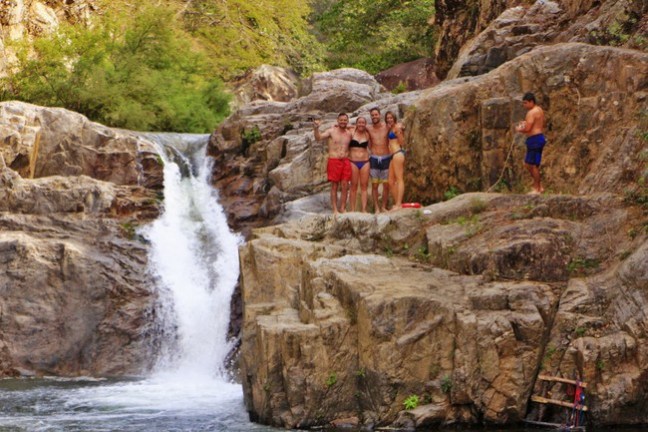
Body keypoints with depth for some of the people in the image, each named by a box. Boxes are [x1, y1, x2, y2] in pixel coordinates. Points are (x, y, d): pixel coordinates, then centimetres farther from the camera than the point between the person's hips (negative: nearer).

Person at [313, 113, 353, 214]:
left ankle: (342, 208, 9)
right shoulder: (332, 131, -4)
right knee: (334, 187, 0)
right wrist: (316, 129, -35)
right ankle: (335, 209, 2)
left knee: (344, 186, 3)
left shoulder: (349, 133, 9)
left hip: (345, 162, 4)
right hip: (334, 161, -4)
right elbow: (318, 137, -19)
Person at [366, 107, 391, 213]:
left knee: (386, 185, 4)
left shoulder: (386, 126, -1)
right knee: (374, 185, 0)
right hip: (374, 159, 0)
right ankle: (376, 208, 5)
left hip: (386, 158, 0)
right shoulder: (368, 129, 0)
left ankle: (383, 207, 14)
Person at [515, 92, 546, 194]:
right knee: (528, 163, 16)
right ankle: (539, 186, 19)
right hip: (539, 137, 11)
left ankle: (537, 189, 3)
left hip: (534, 139, -11)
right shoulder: (539, 110, 16)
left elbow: (527, 129, -21)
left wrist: (519, 129, -1)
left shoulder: (531, 113, -16)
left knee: (533, 165, -4)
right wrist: (526, 123, 18)